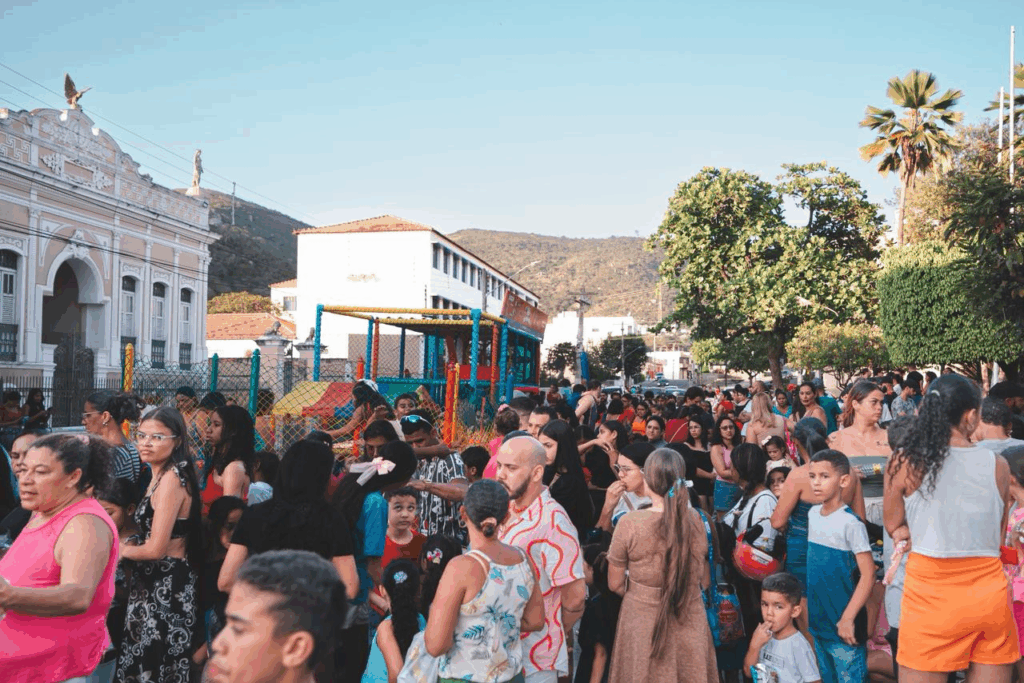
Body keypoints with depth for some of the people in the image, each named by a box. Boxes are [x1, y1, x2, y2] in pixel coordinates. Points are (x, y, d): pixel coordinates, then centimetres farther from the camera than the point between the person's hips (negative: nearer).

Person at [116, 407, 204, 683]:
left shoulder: (171, 478, -21)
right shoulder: (161, 475, 11)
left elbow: (156, 549, -22)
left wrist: (123, 550, -5)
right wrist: (132, 545, 6)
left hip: (164, 586, -10)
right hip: (159, 581, 10)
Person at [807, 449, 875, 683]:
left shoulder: (850, 523, -18)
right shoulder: (813, 514, 3)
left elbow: (868, 575, -18)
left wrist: (848, 618, -19)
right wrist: (810, 607, 14)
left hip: (843, 622, -7)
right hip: (818, 620, 7)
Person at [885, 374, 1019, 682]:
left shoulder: (905, 463, -9)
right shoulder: (997, 465, -3)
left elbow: (893, 524, 4)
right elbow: (998, 533, 9)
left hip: (930, 588, -2)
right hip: (989, 590, 2)